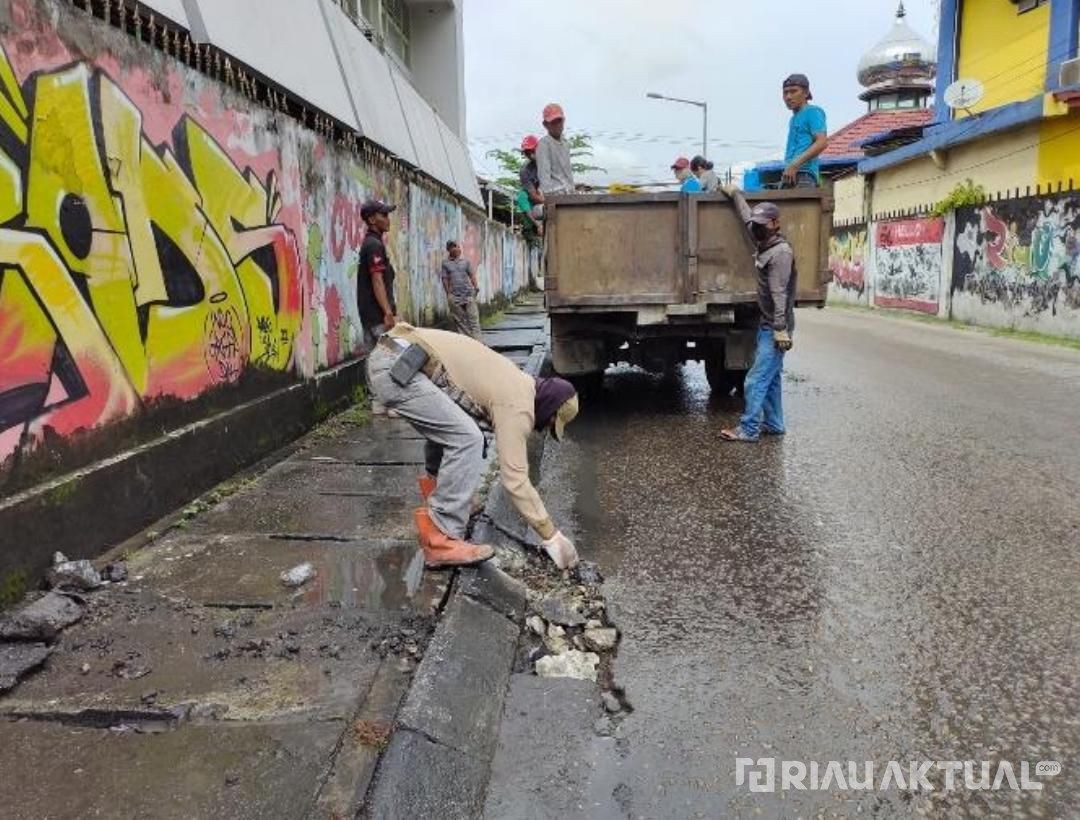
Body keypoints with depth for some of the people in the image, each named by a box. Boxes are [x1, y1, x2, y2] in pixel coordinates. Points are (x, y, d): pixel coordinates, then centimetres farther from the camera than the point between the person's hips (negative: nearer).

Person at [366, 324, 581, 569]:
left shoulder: (516, 382, 23)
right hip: (397, 368, -10)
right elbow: (514, 478, -7)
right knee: (466, 439, -11)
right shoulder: (517, 405, -5)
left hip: (386, 357, 10)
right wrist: (552, 536, -2)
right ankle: (442, 540, -8)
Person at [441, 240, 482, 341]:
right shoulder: (446, 263, 9)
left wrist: (476, 287, -6)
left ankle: (478, 340, -8)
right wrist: (448, 292, -3)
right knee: (460, 320, 3)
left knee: (473, 317, -6)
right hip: (455, 296, 0)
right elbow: (445, 279, 5)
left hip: (468, 294, 0)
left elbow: (472, 276, 9)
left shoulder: (466, 262, 12)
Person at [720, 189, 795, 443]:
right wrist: (735, 194, 38)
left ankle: (748, 429, -6)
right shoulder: (765, 243, 10)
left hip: (775, 327, -9)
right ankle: (773, 424, 22)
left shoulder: (781, 252, -16)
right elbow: (748, 218, 29)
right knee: (771, 378, 14)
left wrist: (780, 329, -26)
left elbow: (780, 294, -23)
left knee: (756, 380, -9)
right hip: (766, 324, 9)